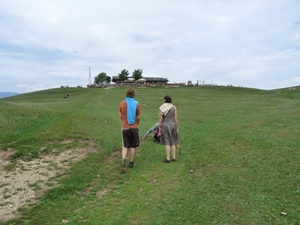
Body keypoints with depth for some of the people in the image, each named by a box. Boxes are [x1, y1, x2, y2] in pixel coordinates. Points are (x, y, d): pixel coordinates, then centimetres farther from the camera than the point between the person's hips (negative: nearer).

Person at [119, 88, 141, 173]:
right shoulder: (137, 104, -7)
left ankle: (123, 160, -13)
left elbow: (120, 116, 2)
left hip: (125, 127, 1)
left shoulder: (122, 103, -4)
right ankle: (131, 163, 22)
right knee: (133, 146, 12)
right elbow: (138, 117, -2)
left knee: (125, 146, 9)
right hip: (134, 127, -1)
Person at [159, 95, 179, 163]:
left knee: (167, 143, 2)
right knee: (173, 142, 12)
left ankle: (168, 159, 4)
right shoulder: (174, 107, -1)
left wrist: (160, 128, -1)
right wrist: (177, 127, 6)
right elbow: (176, 118, -2)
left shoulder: (162, 108, -6)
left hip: (165, 126, -2)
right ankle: (174, 158, 14)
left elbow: (160, 119, -7)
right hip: (173, 125, 2)